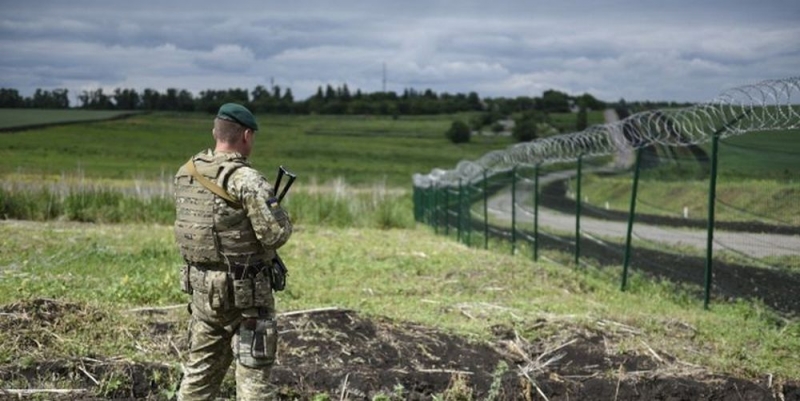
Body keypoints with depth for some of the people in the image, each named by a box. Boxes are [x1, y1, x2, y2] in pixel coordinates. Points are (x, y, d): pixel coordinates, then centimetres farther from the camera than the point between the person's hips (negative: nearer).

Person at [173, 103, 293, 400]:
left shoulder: (185, 174, 3)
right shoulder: (247, 180, -19)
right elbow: (276, 234, -20)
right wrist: (281, 217, 1)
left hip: (201, 287, 7)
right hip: (244, 293, -7)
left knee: (200, 367, 19)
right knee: (252, 374, 5)